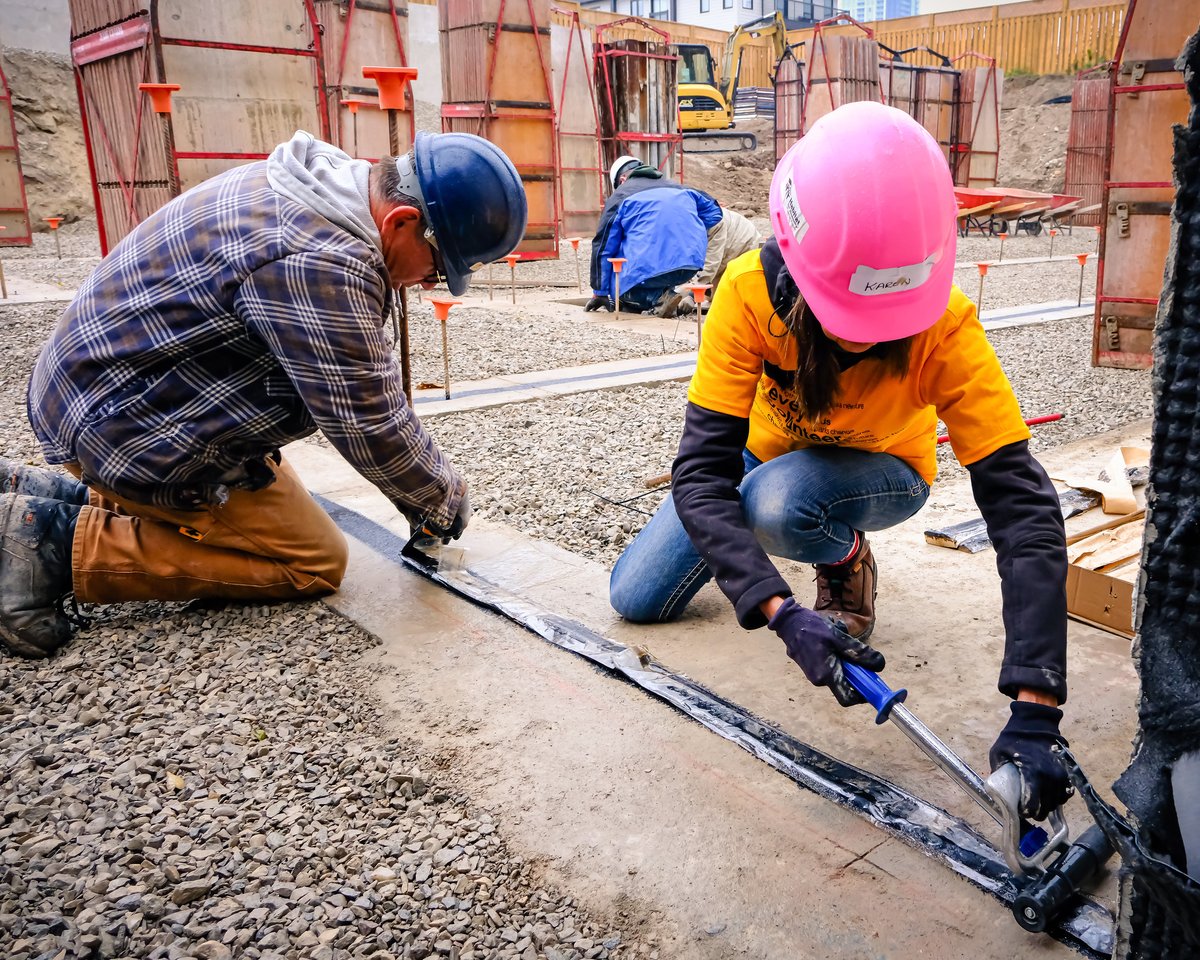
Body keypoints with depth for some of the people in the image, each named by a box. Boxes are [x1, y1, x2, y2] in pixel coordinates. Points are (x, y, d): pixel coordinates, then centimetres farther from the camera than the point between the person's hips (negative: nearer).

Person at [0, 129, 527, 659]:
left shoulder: (319, 181, 2)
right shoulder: (321, 263, -31)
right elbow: (369, 429, -23)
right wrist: (447, 502, -5)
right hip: (126, 428, -10)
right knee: (314, 563, -4)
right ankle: (62, 543, -7)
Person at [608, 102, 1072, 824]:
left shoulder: (946, 325, -35)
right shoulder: (752, 291, -33)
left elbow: (1022, 503, -36)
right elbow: (702, 471, -34)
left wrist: (1034, 710, -43)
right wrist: (781, 613, -47)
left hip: (882, 471, -2)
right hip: (773, 452, 3)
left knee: (778, 501, -38)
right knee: (636, 600, 0)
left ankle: (848, 559, -1)